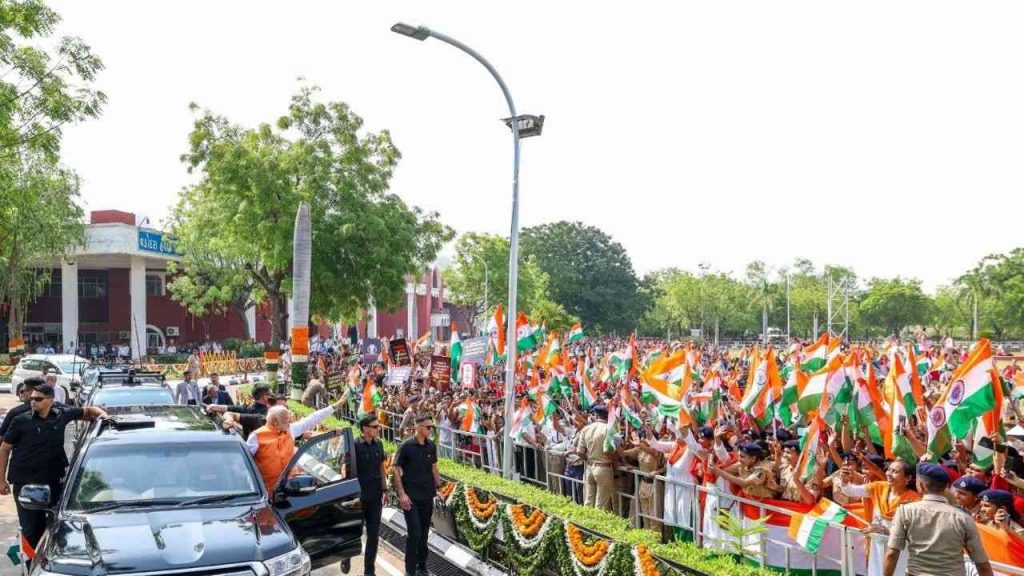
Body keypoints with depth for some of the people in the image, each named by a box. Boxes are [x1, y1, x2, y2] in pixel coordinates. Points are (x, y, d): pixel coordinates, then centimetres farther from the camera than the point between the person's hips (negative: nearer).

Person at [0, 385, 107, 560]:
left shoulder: (62, 414, -1)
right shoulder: (21, 421, -6)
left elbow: (88, 411, 15)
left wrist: (101, 413, -7)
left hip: (53, 481, 2)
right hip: (25, 482, -2)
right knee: (30, 526, 3)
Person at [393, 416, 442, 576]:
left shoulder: (431, 446, 4)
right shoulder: (406, 446, -11)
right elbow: (397, 470, -9)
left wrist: (439, 488, 12)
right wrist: (402, 494, -15)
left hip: (427, 496, 5)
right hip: (411, 496, -5)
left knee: (424, 533, 12)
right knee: (414, 533, -8)